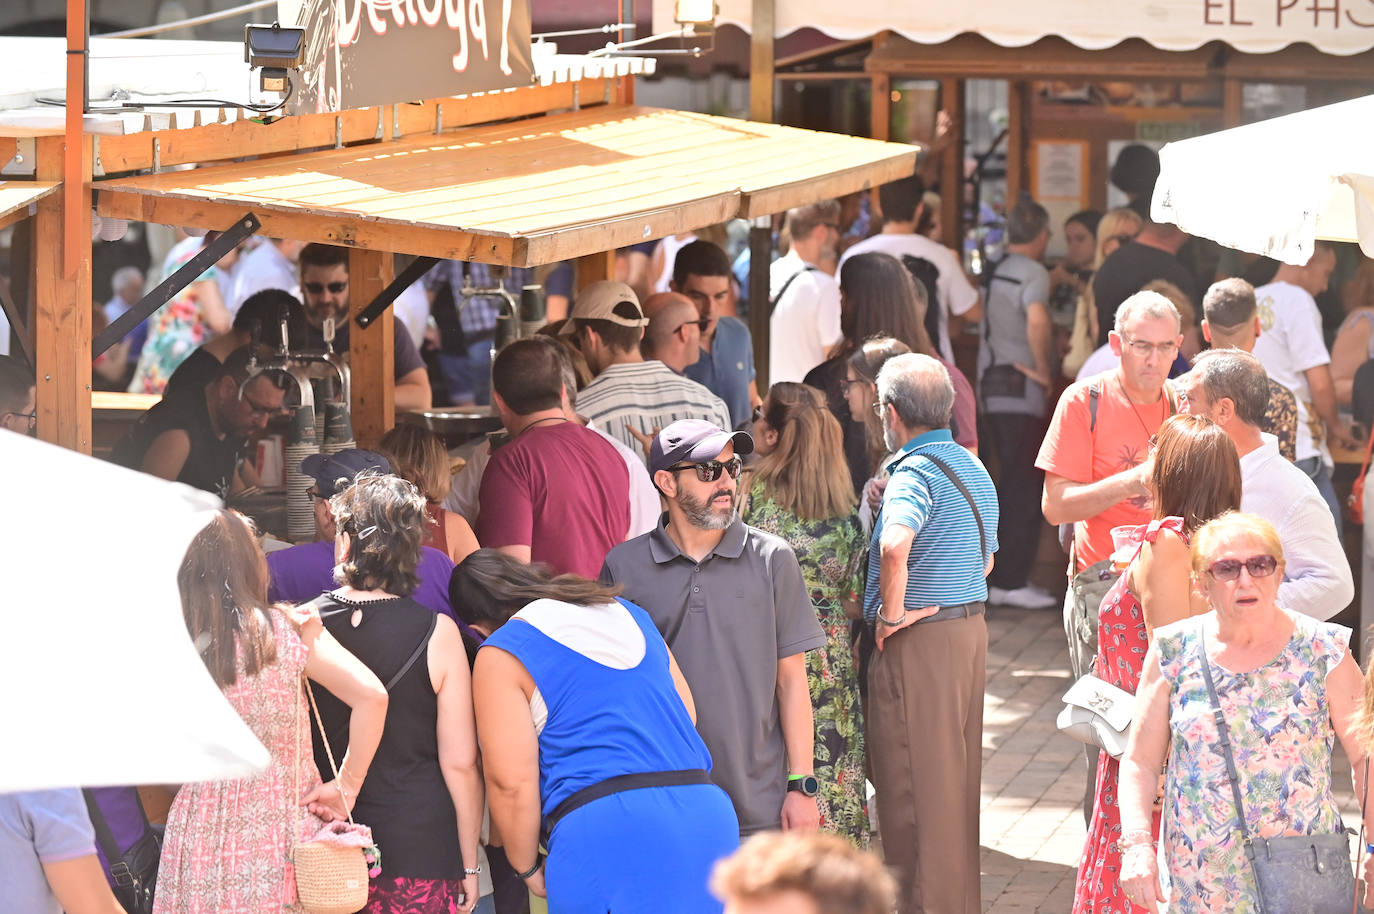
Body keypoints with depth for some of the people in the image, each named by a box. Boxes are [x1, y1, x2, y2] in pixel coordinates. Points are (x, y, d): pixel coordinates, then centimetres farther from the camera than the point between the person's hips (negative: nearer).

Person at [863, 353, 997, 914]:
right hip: (971, 629, 9)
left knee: (914, 792, -1)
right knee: (958, 782, 17)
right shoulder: (973, 468, 12)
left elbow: (894, 547, -37)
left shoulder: (915, 474, -18)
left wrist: (892, 614, -23)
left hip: (918, 643, -9)